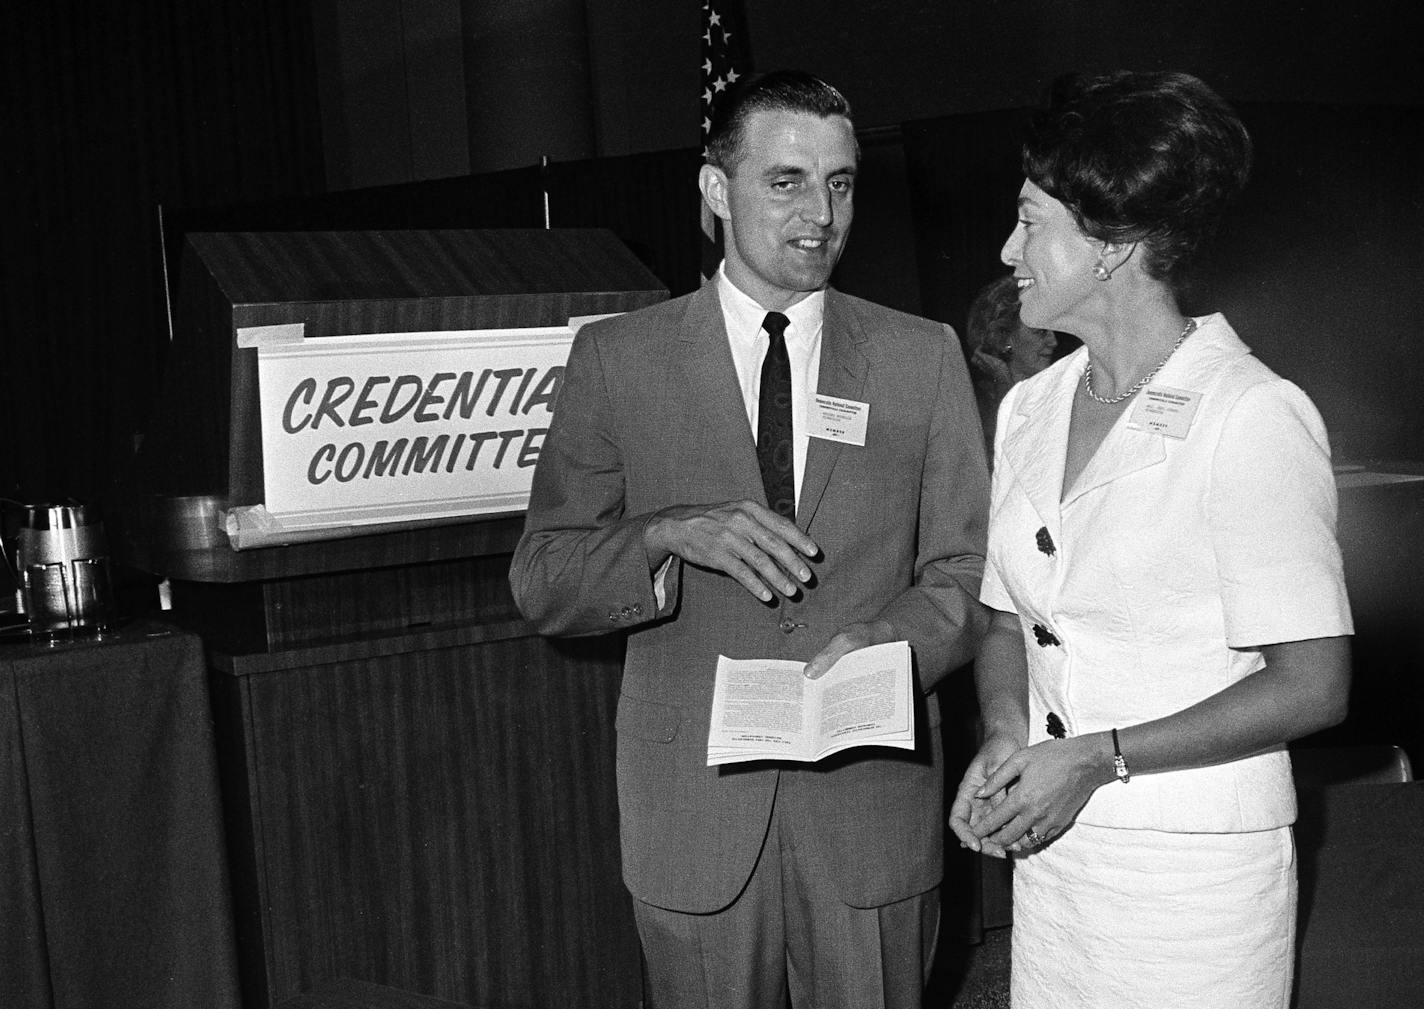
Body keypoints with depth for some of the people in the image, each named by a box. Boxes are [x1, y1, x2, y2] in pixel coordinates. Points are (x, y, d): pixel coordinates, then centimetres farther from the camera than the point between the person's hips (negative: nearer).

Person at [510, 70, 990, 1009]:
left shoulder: (924, 357, 4)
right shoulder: (617, 358, 1)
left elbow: (967, 573, 3)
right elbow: (542, 582, -1)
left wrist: (888, 643, -18)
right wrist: (671, 535, -19)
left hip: (875, 799, 1)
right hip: (693, 810, -1)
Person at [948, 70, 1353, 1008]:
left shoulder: (1254, 417, -14)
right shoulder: (1030, 408, 6)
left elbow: (1312, 686, -15)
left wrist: (1097, 759, -17)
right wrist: (1005, 736, -6)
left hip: (1197, 870, -5)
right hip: (1050, 851, 6)